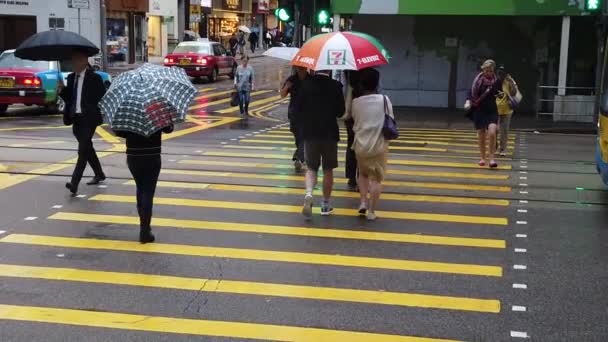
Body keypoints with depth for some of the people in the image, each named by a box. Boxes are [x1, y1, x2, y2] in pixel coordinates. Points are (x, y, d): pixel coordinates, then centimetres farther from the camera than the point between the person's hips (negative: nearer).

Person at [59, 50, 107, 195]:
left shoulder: (94, 78, -7)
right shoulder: (71, 77, 13)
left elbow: (102, 97, -7)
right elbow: (68, 97, 15)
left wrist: (97, 112, -15)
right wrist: (62, 90, -3)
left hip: (89, 118, -8)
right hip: (76, 118, 8)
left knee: (83, 150, -13)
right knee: (87, 148, 19)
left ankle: (74, 183, -20)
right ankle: (99, 174, 36)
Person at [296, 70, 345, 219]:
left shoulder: (306, 84, -6)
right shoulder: (335, 86, -10)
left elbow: (298, 108, -3)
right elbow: (340, 112, -5)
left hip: (310, 133, 1)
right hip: (330, 133, -1)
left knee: (311, 168, 13)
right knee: (328, 170, 12)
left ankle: (308, 194, -12)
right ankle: (326, 204, 18)